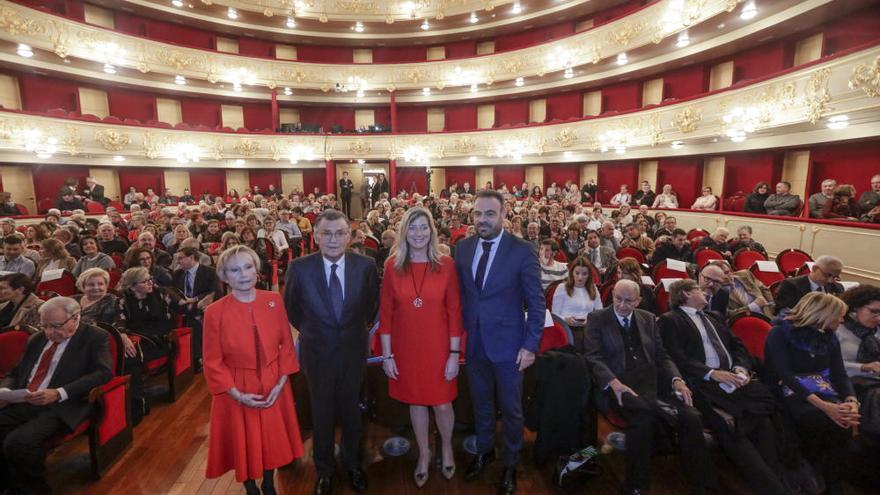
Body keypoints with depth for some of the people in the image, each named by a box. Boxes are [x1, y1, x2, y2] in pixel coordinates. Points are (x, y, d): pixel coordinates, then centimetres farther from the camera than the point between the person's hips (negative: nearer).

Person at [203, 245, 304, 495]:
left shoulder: (274, 301, -8)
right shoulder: (214, 312, -15)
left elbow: (286, 344, -2)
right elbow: (213, 362, -9)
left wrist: (281, 382, -10)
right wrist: (238, 394, -14)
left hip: (273, 386, 2)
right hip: (237, 391, -2)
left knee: (272, 438, 18)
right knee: (243, 443, 16)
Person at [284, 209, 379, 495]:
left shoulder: (366, 265, -13)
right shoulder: (299, 268, -14)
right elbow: (291, 309, 2)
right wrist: (309, 331, 8)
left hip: (353, 351, 1)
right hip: (317, 353, 0)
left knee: (351, 411, 19)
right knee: (322, 414, 18)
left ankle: (353, 465, 45)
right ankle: (324, 471, 43)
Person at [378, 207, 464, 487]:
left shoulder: (446, 265, -8)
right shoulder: (393, 266, -6)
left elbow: (455, 311, -6)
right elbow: (385, 313, -3)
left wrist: (454, 354, -7)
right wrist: (386, 355, -2)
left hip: (438, 347, -1)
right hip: (406, 348, 1)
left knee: (442, 403, 11)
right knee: (415, 402, 17)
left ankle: (446, 446, 44)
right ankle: (424, 453, 44)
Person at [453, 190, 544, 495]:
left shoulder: (522, 250, -13)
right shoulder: (463, 247, -1)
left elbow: (536, 302, -10)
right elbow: (459, 292, 6)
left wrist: (531, 345, -12)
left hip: (508, 343, -3)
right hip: (474, 341, 4)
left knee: (511, 409, 15)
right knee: (480, 403, 22)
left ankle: (510, 464, 40)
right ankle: (484, 450, 47)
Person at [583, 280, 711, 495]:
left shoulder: (648, 319, 19)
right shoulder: (597, 319, 5)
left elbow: (662, 356, 17)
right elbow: (593, 357, -5)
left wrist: (676, 380, -4)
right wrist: (614, 383, -22)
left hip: (653, 383, 5)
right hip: (620, 387, -4)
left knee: (691, 416, -21)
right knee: (642, 420, -33)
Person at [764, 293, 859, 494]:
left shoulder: (828, 337, 14)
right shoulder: (780, 333, -6)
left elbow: (840, 374, 5)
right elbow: (785, 375, -17)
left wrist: (851, 400, -17)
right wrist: (822, 405, -28)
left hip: (822, 391, 5)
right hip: (790, 392, -5)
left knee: (843, 421, -28)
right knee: (820, 420, -34)